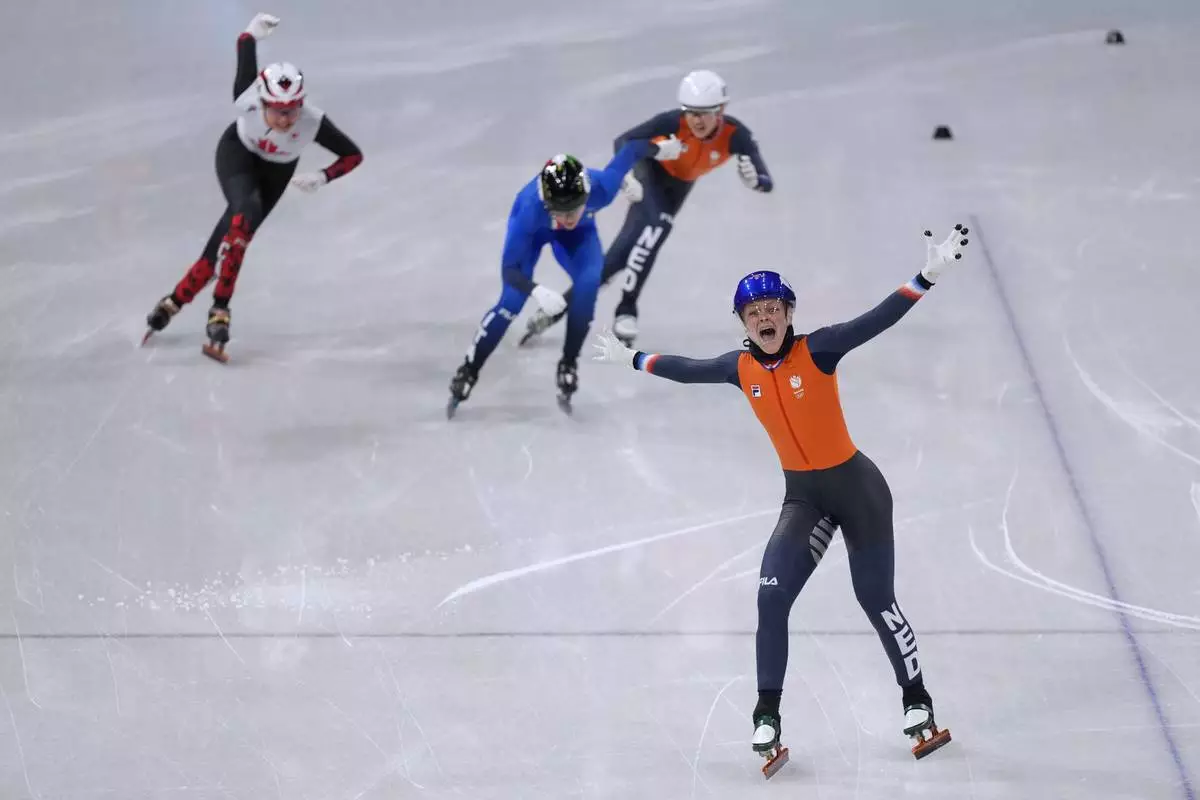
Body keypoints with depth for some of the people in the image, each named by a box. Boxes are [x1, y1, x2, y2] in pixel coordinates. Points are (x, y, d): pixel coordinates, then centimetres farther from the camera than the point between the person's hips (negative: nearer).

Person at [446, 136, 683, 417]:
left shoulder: (602, 186, -41)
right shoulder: (530, 209, -45)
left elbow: (632, 148, -21)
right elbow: (509, 269, -39)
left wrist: (660, 148, 1)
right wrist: (536, 291, -59)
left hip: (579, 231, 2)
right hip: (533, 229, -2)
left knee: (588, 283, -22)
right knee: (511, 301, -14)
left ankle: (568, 366, -2)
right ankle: (467, 374, 3)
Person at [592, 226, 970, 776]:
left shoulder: (817, 350, -16)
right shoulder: (742, 368, -2)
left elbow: (879, 320, -26)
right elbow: (688, 370, 15)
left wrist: (928, 276, -37)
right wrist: (632, 359, 26)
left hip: (856, 487, -4)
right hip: (802, 496, 4)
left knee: (876, 600, 4)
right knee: (772, 598, -10)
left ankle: (918, 704, 23)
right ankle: (767, 720, -2)